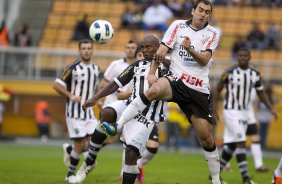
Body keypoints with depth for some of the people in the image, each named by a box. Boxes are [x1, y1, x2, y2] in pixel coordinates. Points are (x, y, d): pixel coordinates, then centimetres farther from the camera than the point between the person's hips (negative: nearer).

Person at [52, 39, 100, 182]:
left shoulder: (95, 69, 9)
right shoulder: (73, 68, -10)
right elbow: (56, 85, -10)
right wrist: (71, 95, -21)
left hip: (89, 112, 6)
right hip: (75, 112, -6)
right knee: (80, 144, -6)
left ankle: (70, 151, 26)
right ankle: (71, 175, 11)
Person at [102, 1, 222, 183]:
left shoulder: (213, 34, 4)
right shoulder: (178, 26, 4)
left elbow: (204, 60, -10)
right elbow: (162, 50, -1)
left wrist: (190, 49, -29)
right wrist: (152, 72, -15)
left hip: (199, 90, 1)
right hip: (176, 81, -1)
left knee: (207, 138, -1)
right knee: (154, 90, -36)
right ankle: (117, 125, -38)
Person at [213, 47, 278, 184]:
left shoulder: (255, 74, 3)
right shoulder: (230, 73, -11)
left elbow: (261, 93, 13)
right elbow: (217, 90, -2)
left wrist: (271, 109, 2)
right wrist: (214, 109, -9)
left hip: (244, 112, 6)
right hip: (231, 112, -6)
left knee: (231, 146, 10)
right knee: (241, 143, -13)